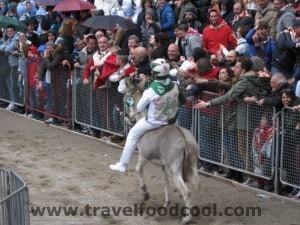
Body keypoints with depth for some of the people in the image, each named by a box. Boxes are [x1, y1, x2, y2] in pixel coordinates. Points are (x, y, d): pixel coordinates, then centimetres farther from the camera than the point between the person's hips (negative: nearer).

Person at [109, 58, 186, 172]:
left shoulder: (150, 91, -26)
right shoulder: (174, 86, -14)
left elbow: (139, 108, -12)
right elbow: (181, 101, 3)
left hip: (154, 122, -4)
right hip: (172, 119, 4)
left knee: (133, 135, 17)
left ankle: (123, 165, 24)